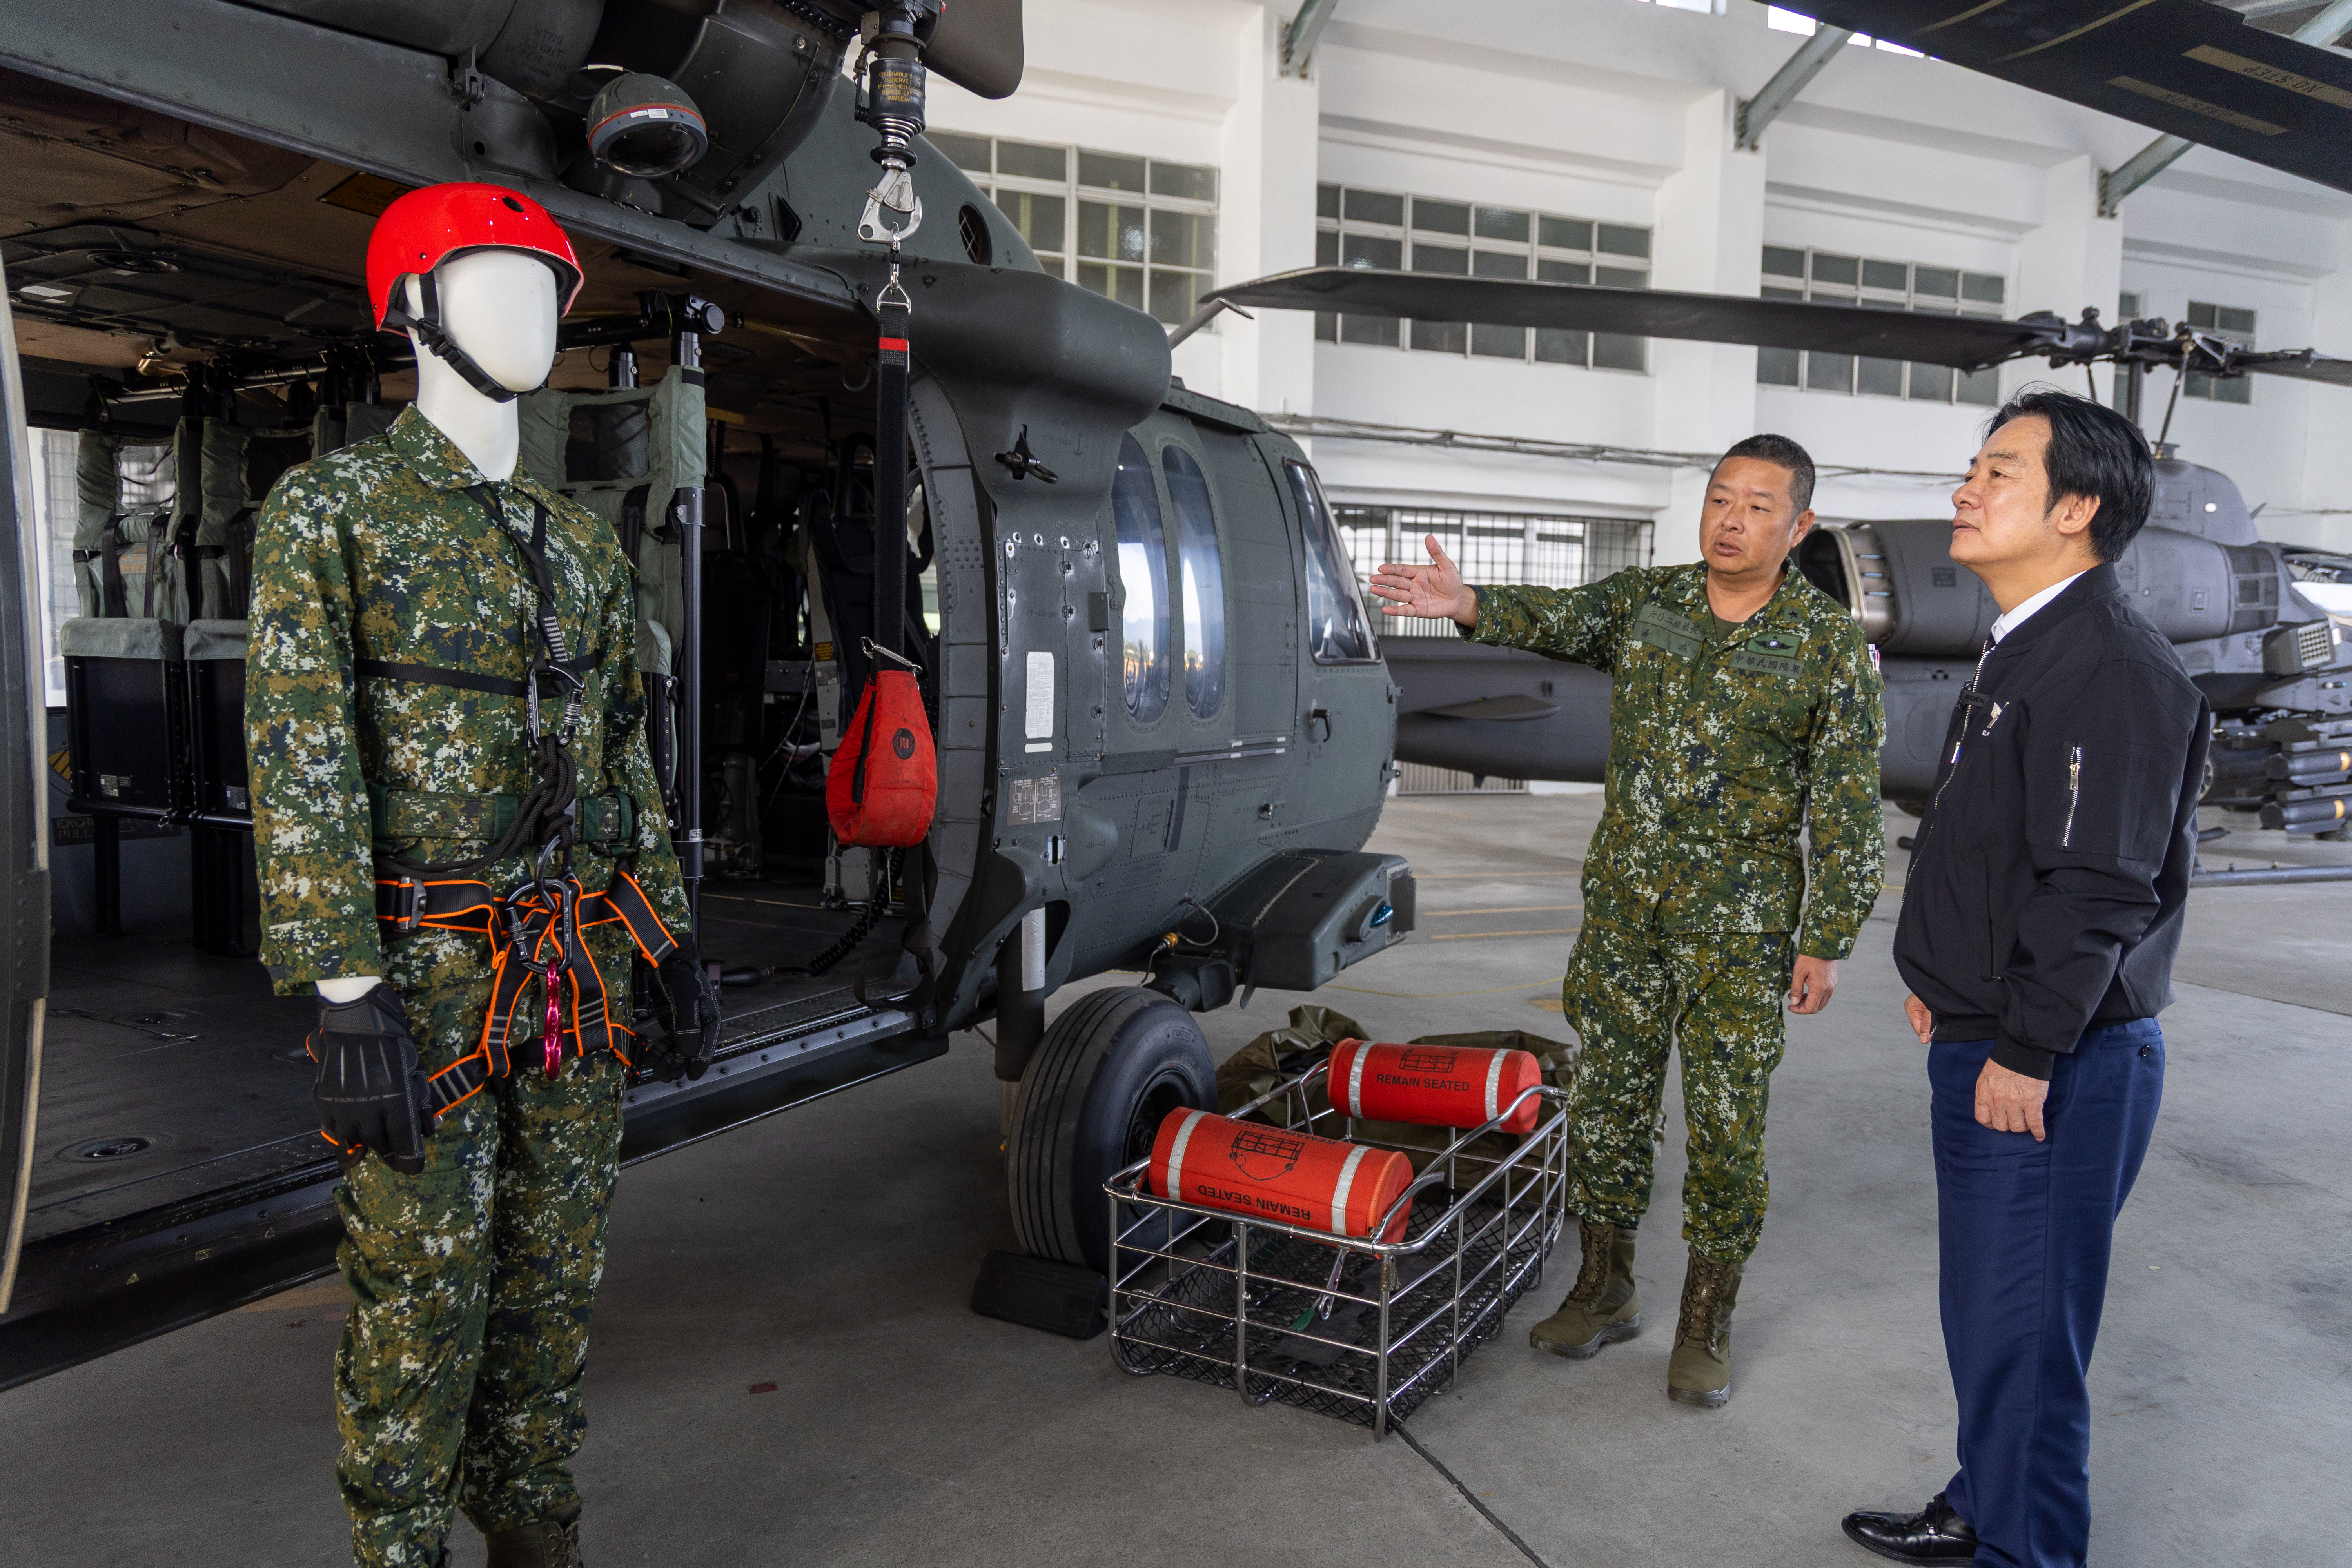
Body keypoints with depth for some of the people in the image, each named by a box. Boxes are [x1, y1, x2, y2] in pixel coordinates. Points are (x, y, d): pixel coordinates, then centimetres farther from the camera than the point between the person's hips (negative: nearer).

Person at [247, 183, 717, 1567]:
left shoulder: (583, 542, 14)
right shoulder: (331, 510, -3)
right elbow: (300, 765, -11)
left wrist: (673, 945, 11)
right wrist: (346, 996, -18)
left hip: (577, 976, 6)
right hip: (425, 979, -5)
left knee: (557, 1286, 14)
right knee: (422, 1307, 3)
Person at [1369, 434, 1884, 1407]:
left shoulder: (1831, 646, -6)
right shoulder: (1643, 600, 4)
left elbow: (1848, 812, -5)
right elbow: (1556, 621, -13)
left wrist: (1826, 942, -7)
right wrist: (1470, 605, -35)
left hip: (1742, 927, -3)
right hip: (1624, 907, 3)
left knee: (1725, 1124, 5)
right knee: (1607, 1101, 11)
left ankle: (1705, 1324, 24)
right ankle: (1604, 1292, 30)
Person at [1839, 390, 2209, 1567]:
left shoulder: (2113, 666, -19)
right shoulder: (2020, 650, 14)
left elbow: (2097, 888, -24)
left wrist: (2025, 1052, -21)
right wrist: (1945, 985, 22)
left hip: (2054, 1071, -10)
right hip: (1983, 1045, 10)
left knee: (2024, 1327, 2)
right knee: (1982, 1308, 21)